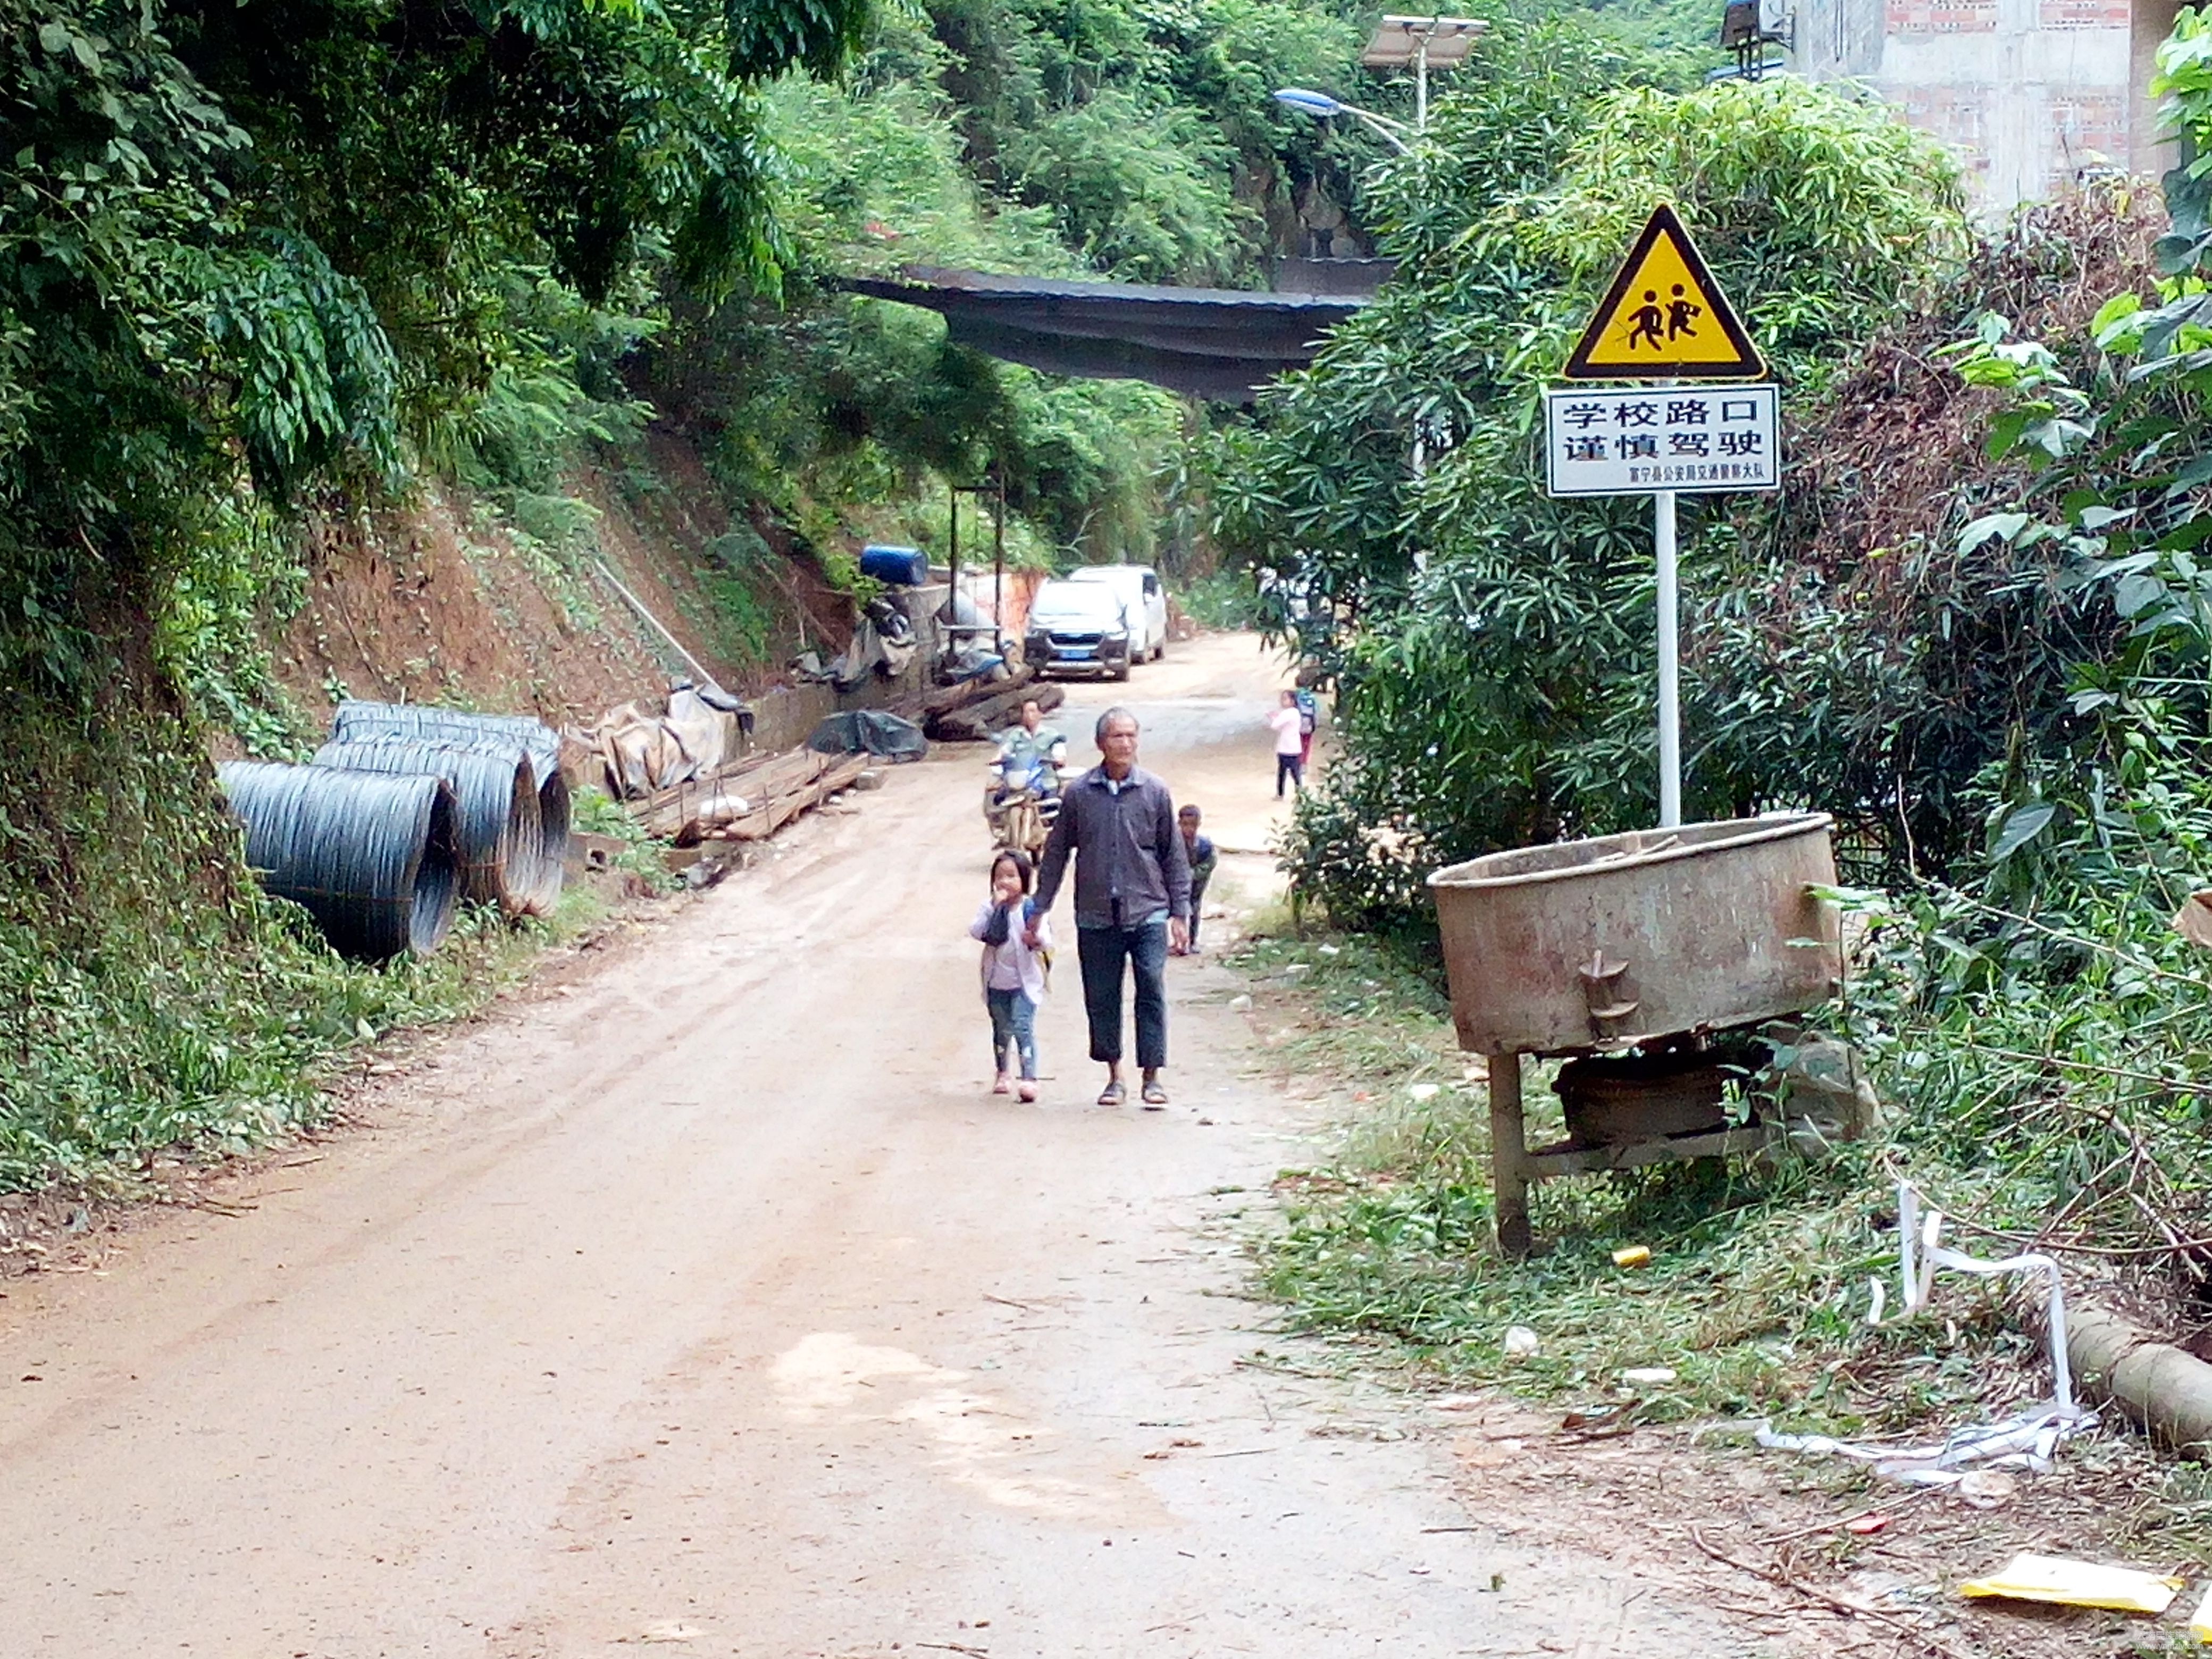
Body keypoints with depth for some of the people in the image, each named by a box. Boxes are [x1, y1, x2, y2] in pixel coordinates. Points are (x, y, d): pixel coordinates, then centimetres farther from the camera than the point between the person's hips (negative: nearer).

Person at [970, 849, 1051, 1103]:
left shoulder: (1031, 908, -6)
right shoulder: (990, 907, -1)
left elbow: (1047, 942, -7)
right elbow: (976, 932, -16)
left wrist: (1036, 939, -29)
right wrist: (996, 908, -21)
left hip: (1024, 980, -3)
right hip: (996, 981, 3)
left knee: (1023, 1026, -14)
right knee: (1001, 1029, 16)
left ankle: (1029, 1078, -16)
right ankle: (1002, 1075, 33)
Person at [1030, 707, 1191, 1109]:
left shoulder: (1155, 792, 1)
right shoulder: (1079, 794, 2)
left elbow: (1174, 856, 7)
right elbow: (1056, 854, 10)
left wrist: (1180, 914, 4)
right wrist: (1039, 910, 9)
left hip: (1147, 913, -1)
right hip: (1096, 916, 1)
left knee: (1152, 993, -7)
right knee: (1102, 998, 6)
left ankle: (1153, 1076, 1)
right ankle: (1115, 1077, 19)